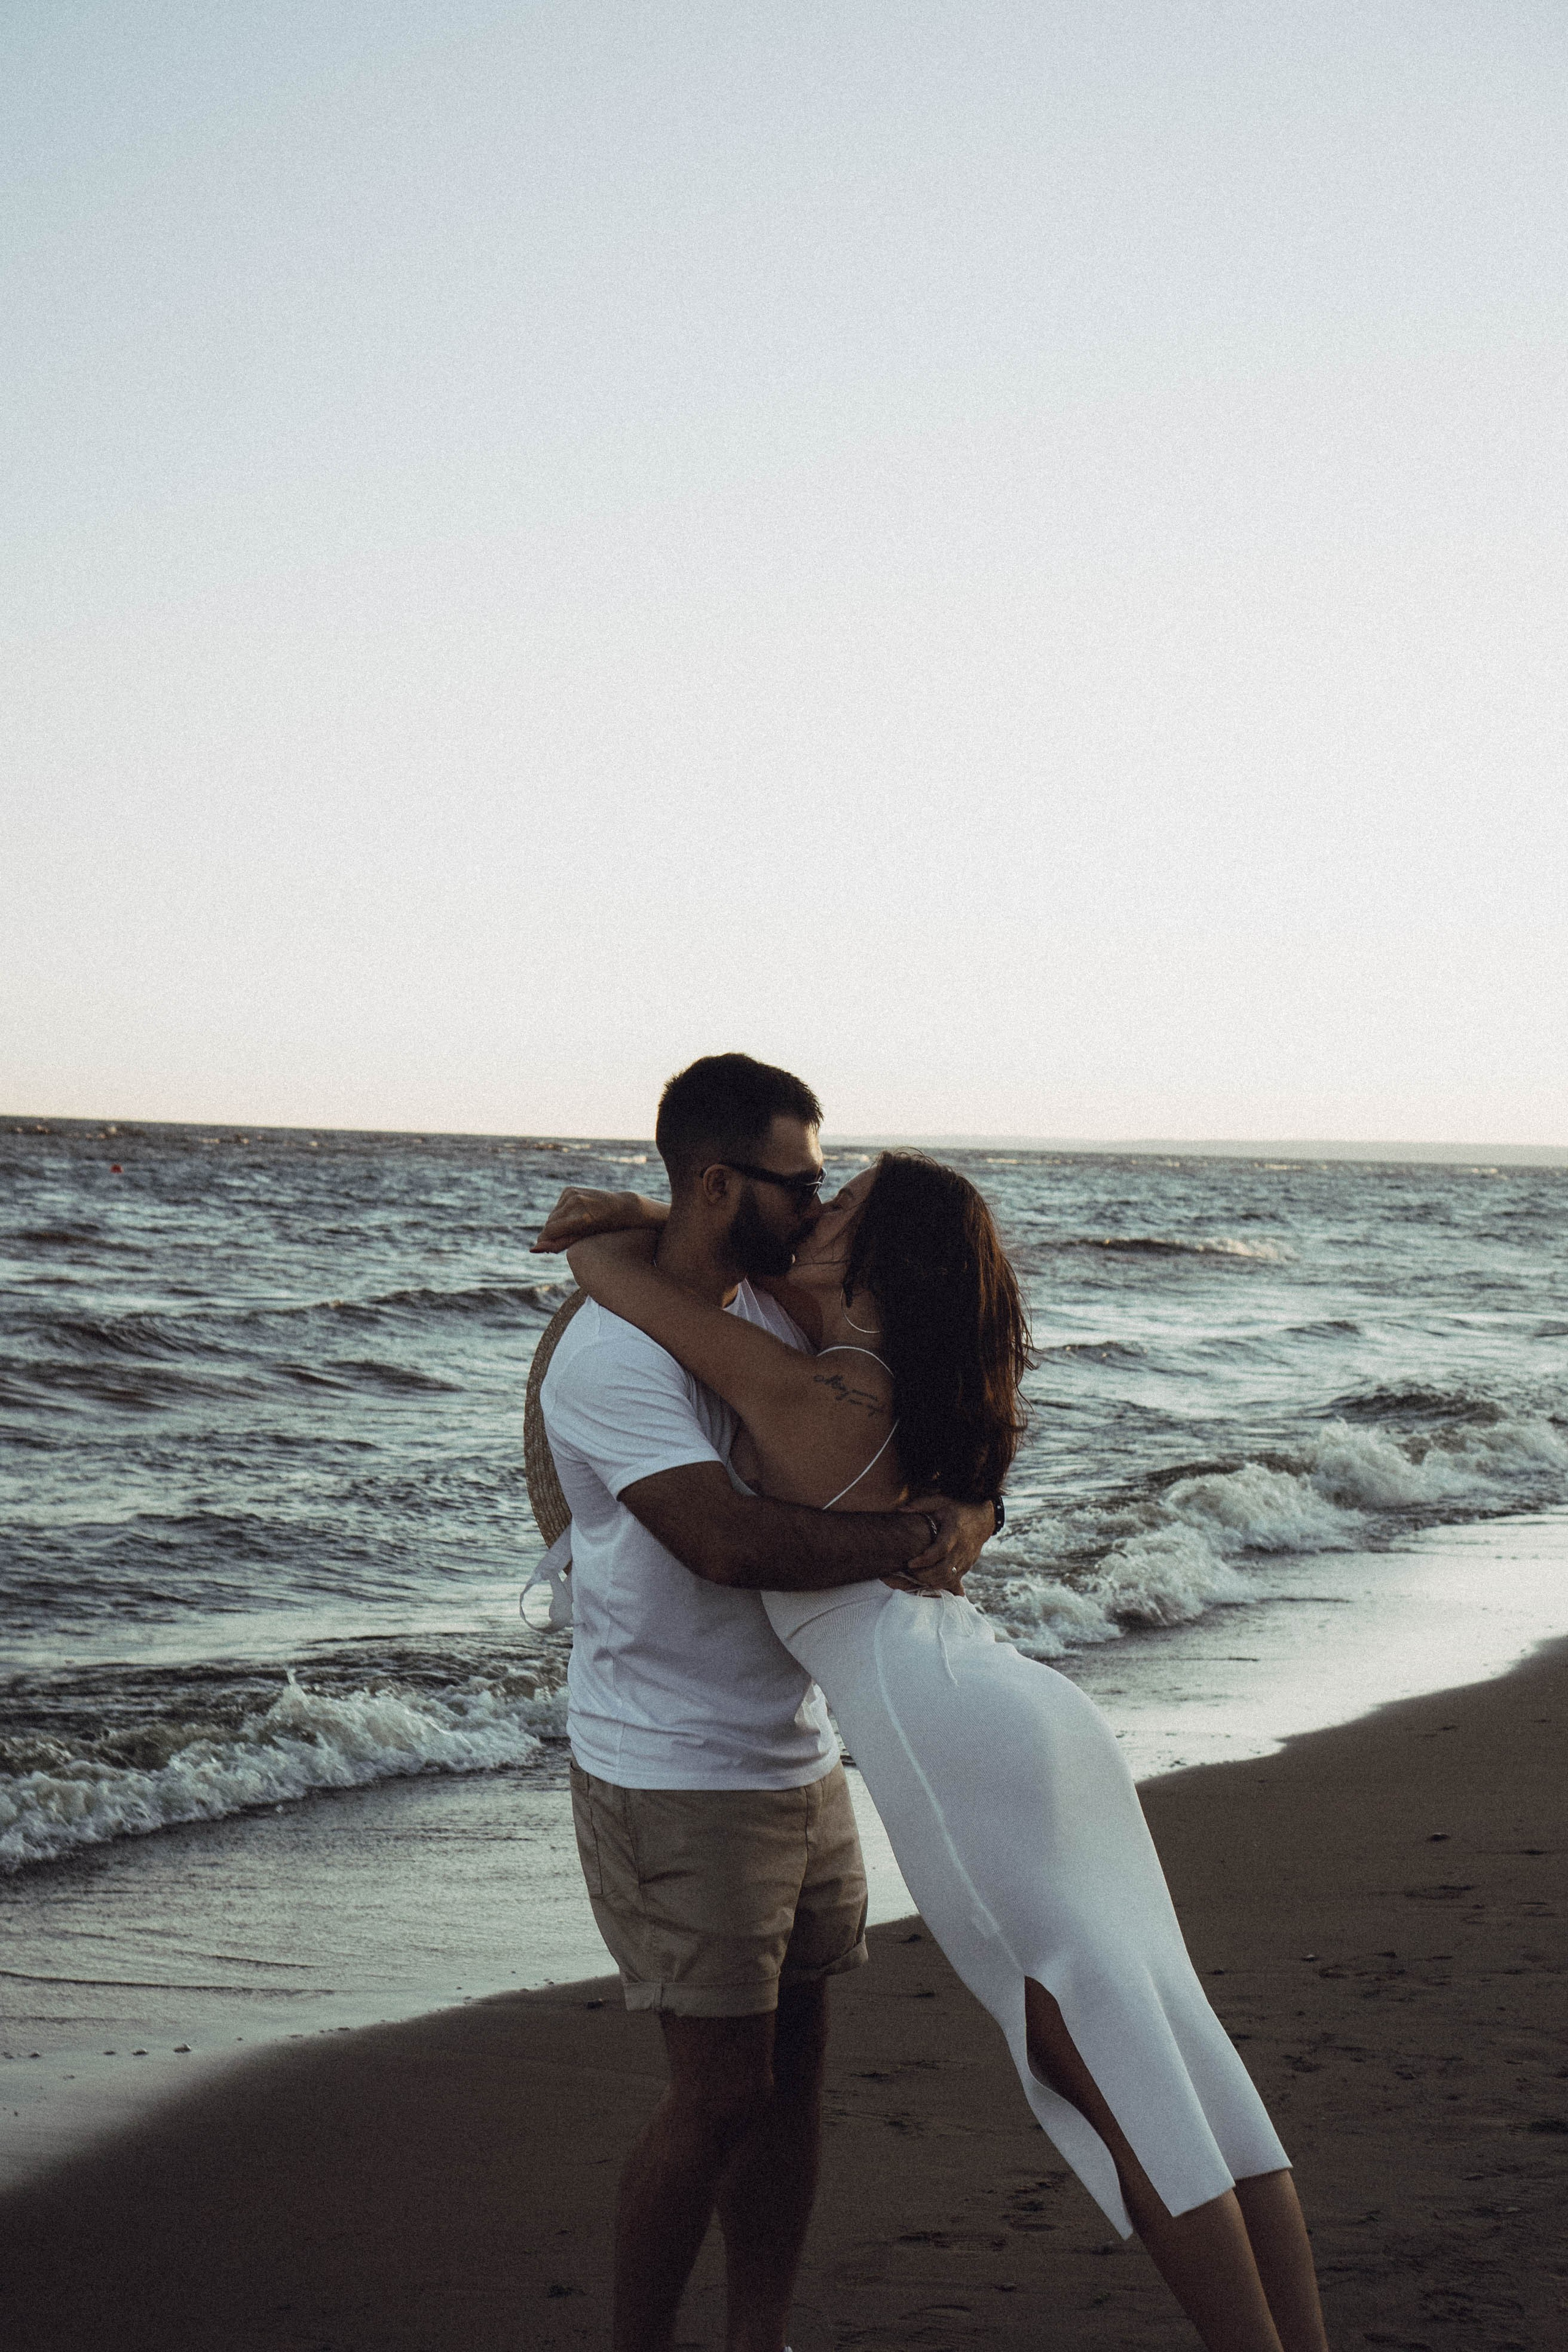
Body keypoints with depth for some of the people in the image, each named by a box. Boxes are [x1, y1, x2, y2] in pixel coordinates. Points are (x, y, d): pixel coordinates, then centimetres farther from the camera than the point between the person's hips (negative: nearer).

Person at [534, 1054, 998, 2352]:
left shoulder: (783, 1319, 8)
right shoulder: (613, 1356, -19)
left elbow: (943, 1469, 8)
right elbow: (730, 1540, -31)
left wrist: (962, 1520, -16)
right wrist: (908, 1538, -22)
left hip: (798, 1760, 8)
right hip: (674, 1788, -8)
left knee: (796, 2065, 12)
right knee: (722, 2097, -4)